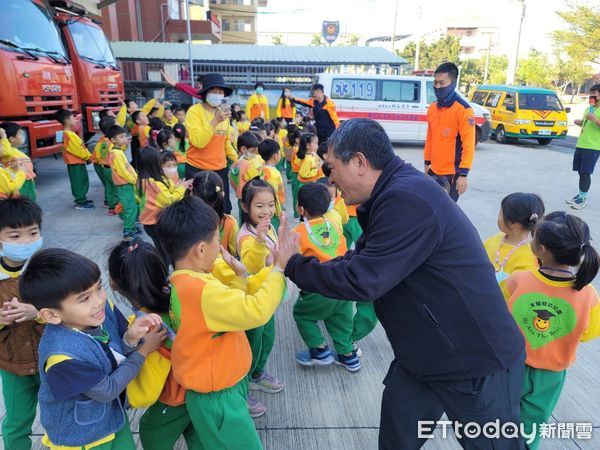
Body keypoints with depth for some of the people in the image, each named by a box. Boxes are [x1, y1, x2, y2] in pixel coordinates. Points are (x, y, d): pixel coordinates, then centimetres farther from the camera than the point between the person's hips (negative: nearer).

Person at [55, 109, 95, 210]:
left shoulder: (70, 133, 13)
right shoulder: (69, 135, -20)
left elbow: (81, 146, 14)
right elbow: (77, 150, -22)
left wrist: (89, 156, 6)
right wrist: (88, 157, -12)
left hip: (78, 162, 10)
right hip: (75, 163, -10)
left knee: (83, 182, 18)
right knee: (79, 182, -3)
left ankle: (82, 199, 29)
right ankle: (80, 203, 4)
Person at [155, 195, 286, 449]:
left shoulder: (186, 283, 1)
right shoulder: (200, 289, -32)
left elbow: (232, 307, 10)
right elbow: (256, 311, -38)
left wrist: (240, 275, 1)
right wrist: (279, 268, -28)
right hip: (217, 399, -9)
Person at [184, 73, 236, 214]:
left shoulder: (223, 112, 8)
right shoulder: (194, 111, -11)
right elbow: (198, 142, -24)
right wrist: (215, 121, -28)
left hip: (220, 169, 5)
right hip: (197, 169, -5)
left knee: (224, 209, 11)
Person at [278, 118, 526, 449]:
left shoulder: (406, 200, -28)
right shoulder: (395, 193, 4)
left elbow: (362, 280, -30)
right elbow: (360, 259, 8)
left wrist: (293, 266, -16)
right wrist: (298, 264, 1)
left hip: (478, 361, -9)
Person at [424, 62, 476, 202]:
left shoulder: (463, 109, -13)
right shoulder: (432, 108, 9)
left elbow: (468, 144, -16)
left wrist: (463, 173, -20)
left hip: (452, 172, -7)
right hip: (434, 170, 7)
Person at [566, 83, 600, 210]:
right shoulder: (588, 109, 16)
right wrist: (579, 123, 8)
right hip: (580, 145, 7)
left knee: (585, 173, -7)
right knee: (581, 172, 11)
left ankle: (583, 198, 0)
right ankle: (581, 195, 21)